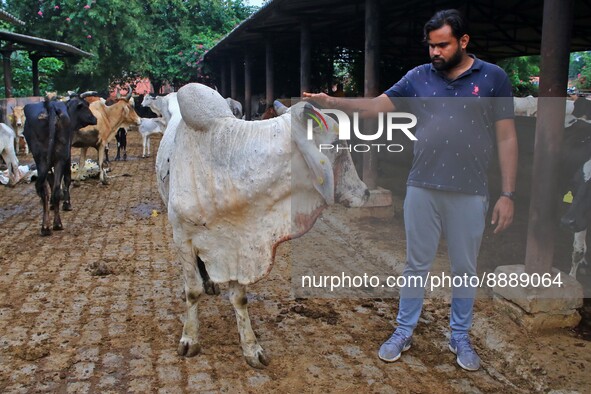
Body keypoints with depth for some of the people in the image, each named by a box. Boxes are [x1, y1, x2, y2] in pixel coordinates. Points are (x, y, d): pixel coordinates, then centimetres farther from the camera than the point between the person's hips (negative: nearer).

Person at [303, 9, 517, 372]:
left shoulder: (493, 77, -2)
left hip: (470, 193, -1)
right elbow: (376, 106, -2)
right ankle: (404, 332, 26)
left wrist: (508, 194, -7)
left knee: (465, 268, 12)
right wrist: (332, 102, -19)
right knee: (417, 264, 11)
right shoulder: (418, 77, 3)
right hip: (422, 189, 1)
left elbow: (506, 137, -2)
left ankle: (460, 337, 31)